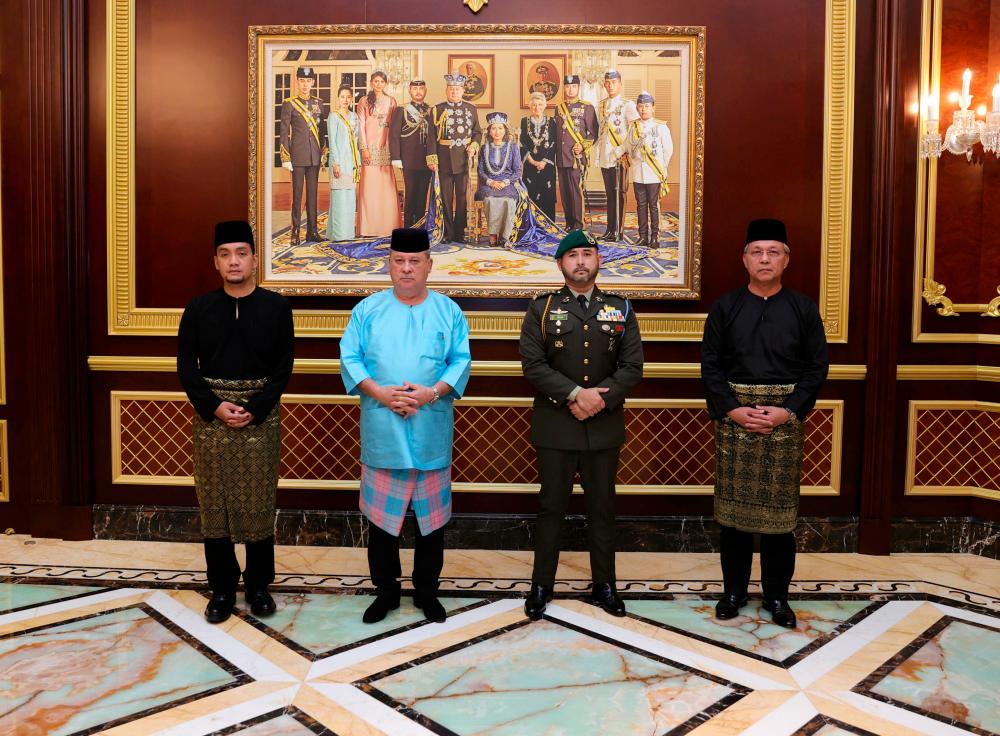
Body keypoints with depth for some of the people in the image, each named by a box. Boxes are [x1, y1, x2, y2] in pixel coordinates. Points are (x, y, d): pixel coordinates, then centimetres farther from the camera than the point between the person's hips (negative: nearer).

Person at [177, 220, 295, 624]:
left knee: (258, 503, 4)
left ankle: (258, 585, 19)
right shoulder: (199, 308, 3)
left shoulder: (275, 307, -1)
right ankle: (222, 588, 19)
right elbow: (186, 367, 1)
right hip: (211, 415, 1)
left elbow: (283, 367, -3)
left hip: (261, 416, -1)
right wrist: (216, 407, -12)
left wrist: (254, 409, -14)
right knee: (214, 503, 5)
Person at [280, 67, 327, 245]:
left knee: (313, 193, 7)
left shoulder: (318, 103, 11)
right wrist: (285, 158, -7)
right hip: (298, 155, -4)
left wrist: (324, 153, 10)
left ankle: (312, 231, 13)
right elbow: (284, 132, -2)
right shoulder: (289, 104, -1)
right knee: (297, 193, -2)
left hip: (315, 156, 4)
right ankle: (295, 233, 3)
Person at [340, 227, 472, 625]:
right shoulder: (367, 310, 5)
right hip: (382, 432, 0)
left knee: (431, 517, 9)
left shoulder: (448, 311, 5)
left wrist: (432, 392, -16)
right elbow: (350, 358, 1)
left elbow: (461, 361, 0)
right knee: (381, 517, 8)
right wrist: (379, 393, -14)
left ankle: (426, 590, 26)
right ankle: (385, 591, 25)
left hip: (431, 432, 0)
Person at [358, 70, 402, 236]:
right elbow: (361, 126, 1)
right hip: (370, 147, -2)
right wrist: (364, 148, -8)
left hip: (387, 147, 2)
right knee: (370, 186, -3)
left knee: (387, 185, 0)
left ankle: (387, 224, 5)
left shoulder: (391, 101, 11)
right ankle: (370, 226, 0)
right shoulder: (364, 101, 5)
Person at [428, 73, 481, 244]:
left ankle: (460, 232, 13)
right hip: (444, 159, -1)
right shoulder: (437, 109, 4)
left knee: (462, 196, 5)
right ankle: (448, 233, 11)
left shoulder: (471, 109, 9)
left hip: (463, 158, 1)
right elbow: (432, 136, 0)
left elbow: (477, 132, 13)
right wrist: (432, 157, -7)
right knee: (446, 197, 3)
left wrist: (474, 146, -6)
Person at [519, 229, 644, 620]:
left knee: (602, 507, 11)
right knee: (551, 506, 6)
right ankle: (542, 584, 20)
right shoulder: (542, 308, 1)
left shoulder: (621, 309, 6)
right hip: (555, 425, -1)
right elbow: (533, 364, -8)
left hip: (604, 426, 2)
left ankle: (604, 584, 25)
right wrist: (576, 394, -18)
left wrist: (599, 400, -14)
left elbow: (632, 366, 0)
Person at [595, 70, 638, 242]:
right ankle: (610, 229, 16)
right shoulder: (602, 105, 14)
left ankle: (618, 231, -1)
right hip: (604, 156, 6)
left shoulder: (627, 105, -4)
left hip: (619, 156, -6)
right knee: (609, 193, 10)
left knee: (619, 193, -4)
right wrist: (598, 151, 13)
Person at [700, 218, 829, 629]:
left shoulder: (803, 309, 4)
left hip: (785, 419, 0)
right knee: (733, 504, 6)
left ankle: (777, 596, 19)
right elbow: (710, 365, 1)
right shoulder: (725, 307, 3)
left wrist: (787, 411, -11)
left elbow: (817, 367, 1)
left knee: (779, 506, 5)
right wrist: (733, 410, -11)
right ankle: (734, 590, 21)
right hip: (734, 417, 0)